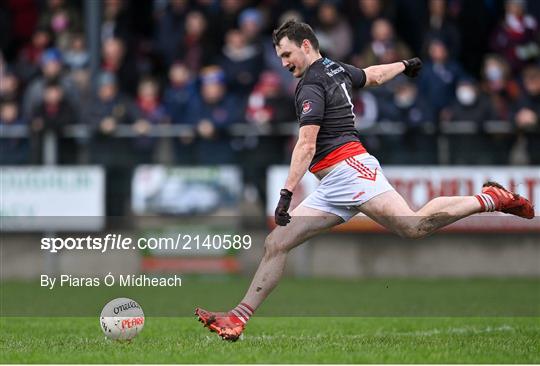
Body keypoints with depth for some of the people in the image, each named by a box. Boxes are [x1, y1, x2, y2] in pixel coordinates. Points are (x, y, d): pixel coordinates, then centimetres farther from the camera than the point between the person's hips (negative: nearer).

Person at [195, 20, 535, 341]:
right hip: (331, 189, 10)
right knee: (276, 243, 2)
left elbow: (306, 146, -17)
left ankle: (489, 200, -9)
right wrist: (405, 65, 63)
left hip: (350, 169, -10)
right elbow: (376, 75, 42)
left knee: (415, 226, -24)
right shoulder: (338, 70, 21)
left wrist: (287, 194, -23)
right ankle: (238, 318, -2)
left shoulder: (311, 86, -6)